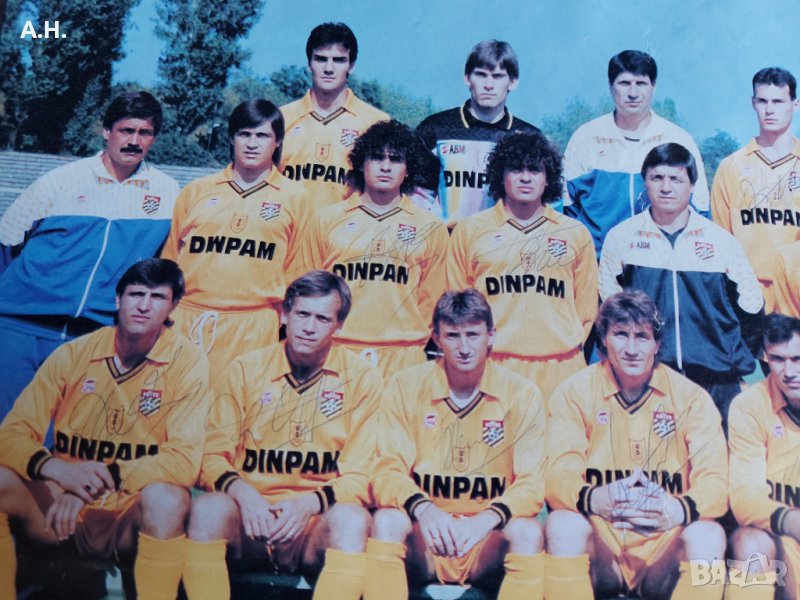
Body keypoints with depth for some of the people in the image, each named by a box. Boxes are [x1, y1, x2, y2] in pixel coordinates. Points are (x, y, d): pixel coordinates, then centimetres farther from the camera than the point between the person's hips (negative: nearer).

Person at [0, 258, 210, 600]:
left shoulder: (187, 363, -7)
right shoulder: (72, 354, 0)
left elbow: (184, 460, -15)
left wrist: (105, 477, -27)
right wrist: (59, 470, -25)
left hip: (132, 519, -2)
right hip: (60, 509, 3)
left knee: (164, 497, -35)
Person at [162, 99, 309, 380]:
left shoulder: (294, 197, 7)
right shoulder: (196, 191, 12)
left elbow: (295, 270, 9)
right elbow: (169, 259, 15)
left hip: (253, 327, -1)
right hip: (185, 319, 2)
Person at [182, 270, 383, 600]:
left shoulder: (362, 379, 1)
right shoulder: (245, 369, 5)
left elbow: (358, 476, -3)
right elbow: (213, 455, 2)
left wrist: (310, 503, -21)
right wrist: (242, 493, -19)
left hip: (316, 522, -1)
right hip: (248, 514, 1)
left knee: (352, 520, -33)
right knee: (207, 507, -31)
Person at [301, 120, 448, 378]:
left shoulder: (431, 229, 9)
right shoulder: (325, 220, 10)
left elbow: (430, 299, 11)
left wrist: (411, 345, 3)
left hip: (402, 356, 0)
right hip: (335, 353, 0)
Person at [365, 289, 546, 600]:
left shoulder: (522, 394, -3)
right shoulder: (407, 385, -3)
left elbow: (531, 483, -9)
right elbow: (387, 471, -9)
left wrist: (487, 520, -30)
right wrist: (423, 509, -31)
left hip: (488, 542, 0)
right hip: (422, 541, 0)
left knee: (528, 531, -30)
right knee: (387, 520, -30)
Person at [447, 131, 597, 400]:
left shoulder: (576, 234, 13)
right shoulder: (468, 231, 10)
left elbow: (587, 306, 16)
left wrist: (570, 348, 8)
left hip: (560, 368, 1)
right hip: (490, 366, -1)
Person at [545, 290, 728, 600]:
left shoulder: (691, 397, 0)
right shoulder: (574, 392, -2)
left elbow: (714, 479, -11)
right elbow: (559, 475, -12)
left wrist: (679, 509, -34)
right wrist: (595, 499, -36)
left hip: (665, 539, 1)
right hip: (598, 535, 0)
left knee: (708, 535, -29)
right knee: (563, 524, -31)